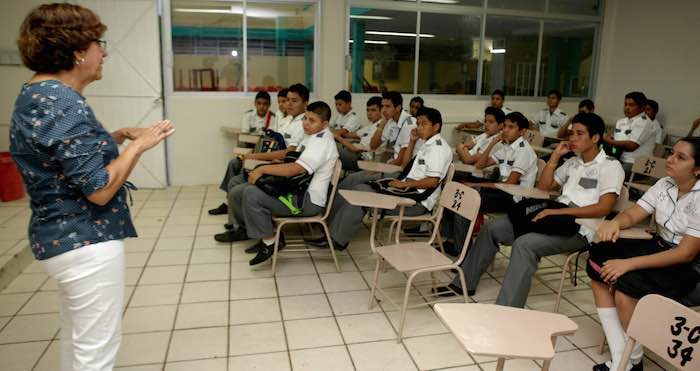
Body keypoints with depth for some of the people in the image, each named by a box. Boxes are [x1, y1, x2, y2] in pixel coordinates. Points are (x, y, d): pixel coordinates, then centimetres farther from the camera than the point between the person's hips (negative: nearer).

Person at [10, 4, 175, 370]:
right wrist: (139, 145, -13)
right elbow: (99, 189, -24)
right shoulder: (63, 102, -22)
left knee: (76, 340, 25)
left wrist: (121, 135, 10)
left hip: (62, 238, 11)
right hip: (86, 243, -10)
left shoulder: (36, 94, 9)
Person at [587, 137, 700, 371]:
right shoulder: (664, 185, 2)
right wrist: (615, 222, -23)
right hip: (659, 247, 7)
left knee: (625, 285, -29)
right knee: (598, 263, -13)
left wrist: (629, 263, -28)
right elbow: (632, 215, 3)